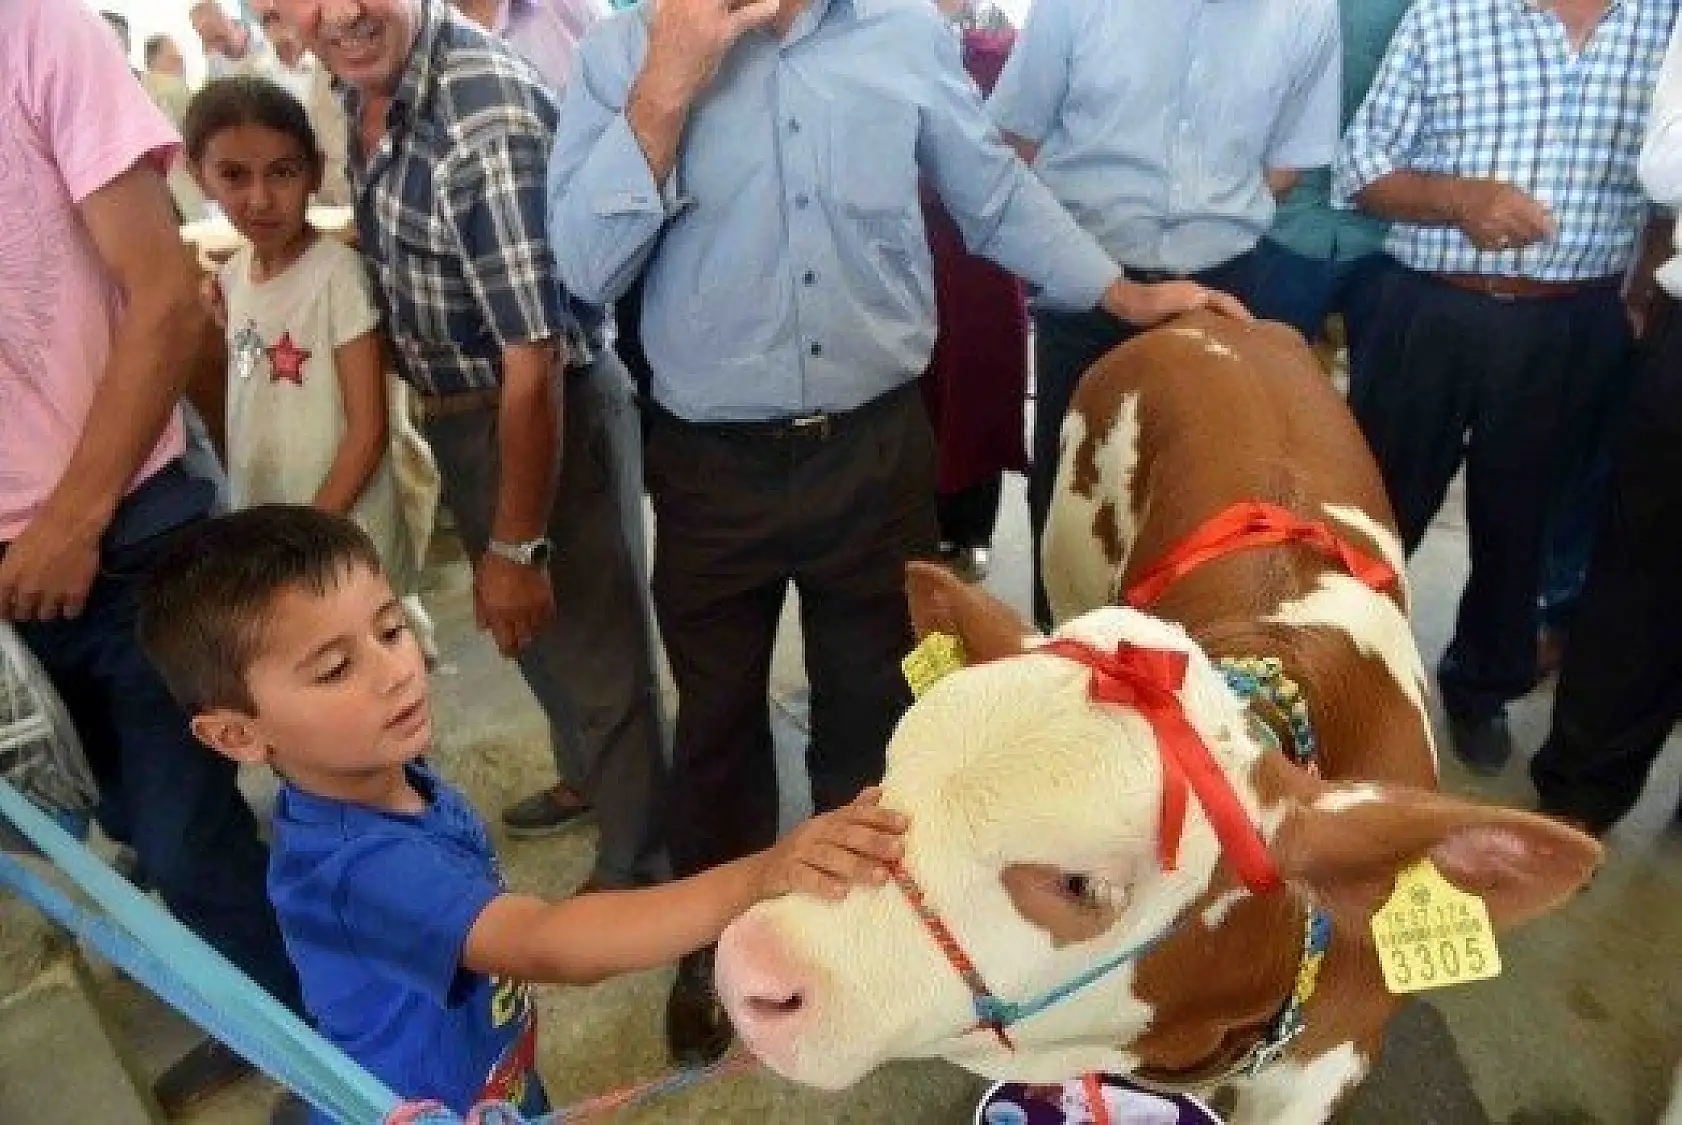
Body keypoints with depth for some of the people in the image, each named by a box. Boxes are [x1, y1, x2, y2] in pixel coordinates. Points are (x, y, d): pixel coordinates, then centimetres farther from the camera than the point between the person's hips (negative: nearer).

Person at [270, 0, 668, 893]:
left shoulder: (484, 122, -29)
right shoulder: (362, 83, -1)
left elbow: (535, 362, -27)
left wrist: (519, 547, -21)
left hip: (547, 408, -9)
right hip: (457, 409, 9)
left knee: (593, 643, 7)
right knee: (531, 628, 25)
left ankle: (637, 866, 29)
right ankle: (585, 777, 51)